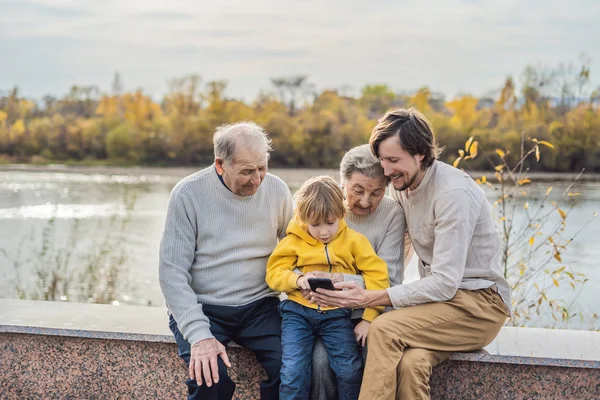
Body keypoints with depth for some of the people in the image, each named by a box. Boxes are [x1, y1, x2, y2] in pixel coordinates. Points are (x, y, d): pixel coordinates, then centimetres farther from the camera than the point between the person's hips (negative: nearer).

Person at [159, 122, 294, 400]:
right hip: (202, 308, -2)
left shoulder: (277, 190, 0)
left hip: (259, 306, 3)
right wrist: (199, 334, -23)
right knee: (209, 377, -29)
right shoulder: (188, 194, -10)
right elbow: (173, 272, -13)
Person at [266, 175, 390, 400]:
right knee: (293, 372, -15)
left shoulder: (354, 241, 2)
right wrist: (297, 280, -18)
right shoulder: (293, 242, 4)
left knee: (350, 371, -14)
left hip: (336, 314, 0)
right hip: (298, 312, 0)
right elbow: (274, 274, 3)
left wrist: (369, 318, -8)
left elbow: (377, 276, -1)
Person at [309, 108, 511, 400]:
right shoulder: (402, 185, 7)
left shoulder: (454, 193, -19)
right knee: (411, 364, -27)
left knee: (385, 329, -28)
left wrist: (368, 299, -25)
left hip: (478, 304, -6)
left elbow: (445, 283, -23)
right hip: (439, 299, 6)